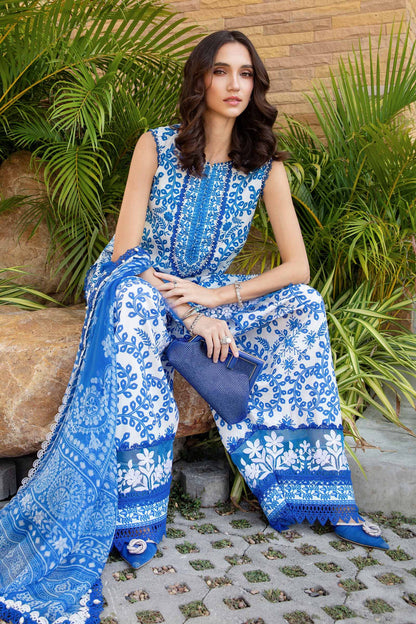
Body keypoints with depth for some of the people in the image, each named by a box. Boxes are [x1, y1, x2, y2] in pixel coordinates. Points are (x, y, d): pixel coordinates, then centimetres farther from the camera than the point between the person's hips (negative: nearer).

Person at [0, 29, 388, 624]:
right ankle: (136, 509, -37)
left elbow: (298, 267, -9)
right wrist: (188, 313, -26)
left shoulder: (265, 167, -4)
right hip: (139, 281, -3)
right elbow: (127, 248, -13)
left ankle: (319, 489, -13)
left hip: (209, 292, 3)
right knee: (131, 305, -39)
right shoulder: (156, 146, -9)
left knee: (303, 306, -18)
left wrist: (215, 298, -23)